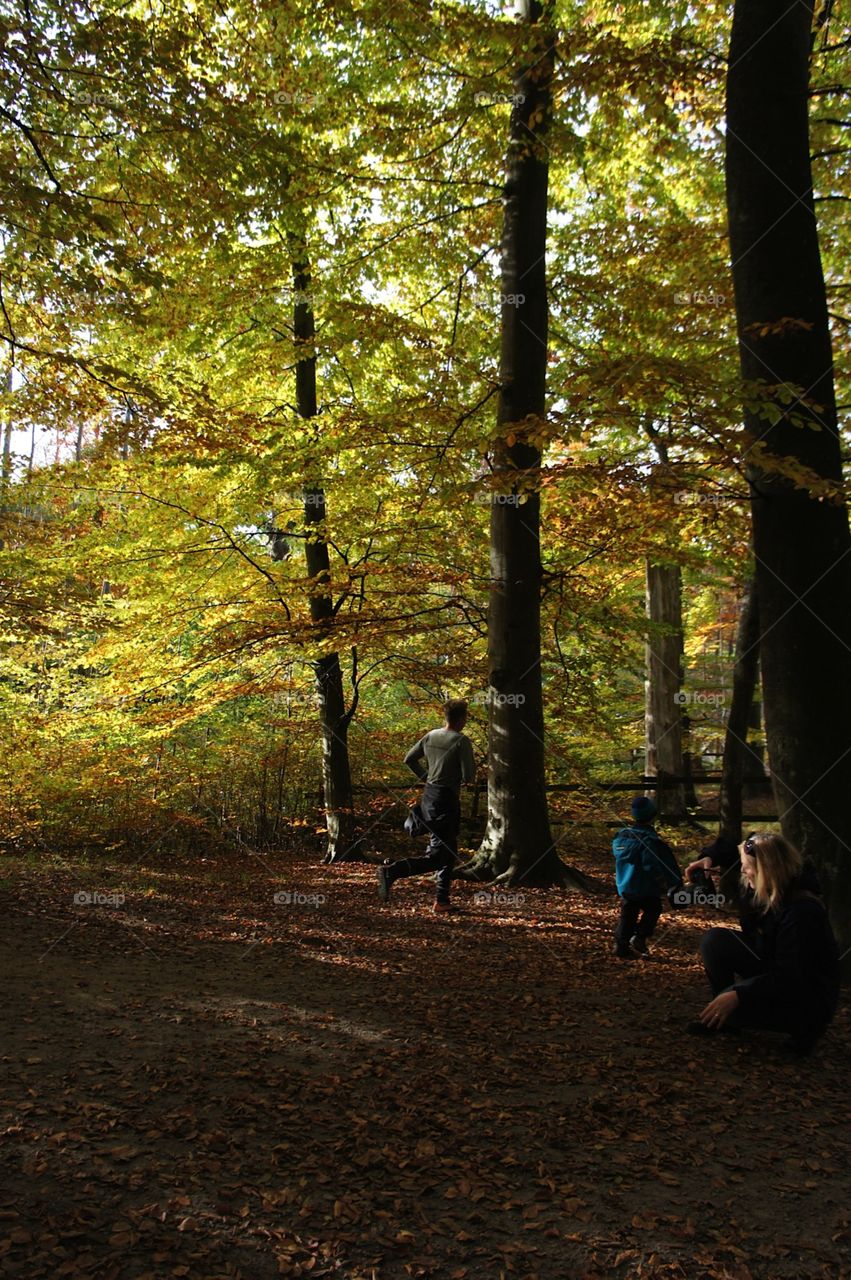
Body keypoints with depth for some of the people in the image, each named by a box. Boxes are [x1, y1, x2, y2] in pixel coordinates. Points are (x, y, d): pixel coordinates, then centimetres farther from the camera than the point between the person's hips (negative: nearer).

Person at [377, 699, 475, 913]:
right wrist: (470, 765, 5)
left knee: (448, 851, 19)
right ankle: (391, 872, -22)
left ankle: (443, 900, 22)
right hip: (447, 799, -8)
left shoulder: (431, 736, 6)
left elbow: (409, 759, 13)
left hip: (428, 795, 8)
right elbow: (468, 777, -17)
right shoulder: (461, 741, -15)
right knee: (436, 856, -7)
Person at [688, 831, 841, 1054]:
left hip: (810, 1000, -8)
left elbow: (791, 978, -32)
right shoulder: (762, 893, -6)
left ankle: (806, 1027, -2)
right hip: (772, 972, 8)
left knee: (733, 1006, -30)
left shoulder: (803, 911, -31)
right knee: (715, 940, -9)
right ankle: (721, 1018, 5)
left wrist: (738, 995, -37)